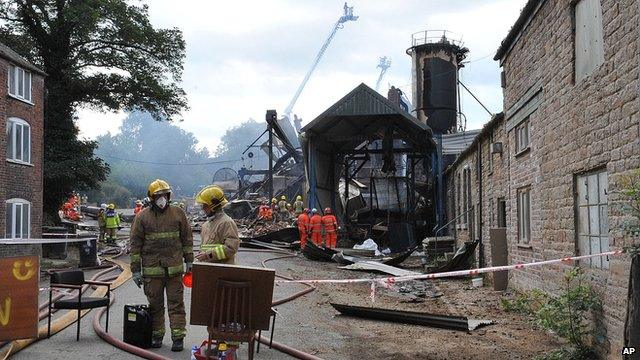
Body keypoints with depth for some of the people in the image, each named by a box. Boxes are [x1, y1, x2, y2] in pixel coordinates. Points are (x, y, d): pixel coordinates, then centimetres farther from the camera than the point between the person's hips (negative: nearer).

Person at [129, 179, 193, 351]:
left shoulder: (178, 213, 4)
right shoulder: (142, 217, 1)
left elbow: (187, 238, 11)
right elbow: (135, 244, 2)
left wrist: (189, 260, 8)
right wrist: (135, 269, -1)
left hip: (174, 268, 0)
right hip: (151, 268, 0)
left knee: (176, 303, 2)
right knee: (155, 304, 9)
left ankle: (178, 337, 6)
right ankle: (157, 336, 22)